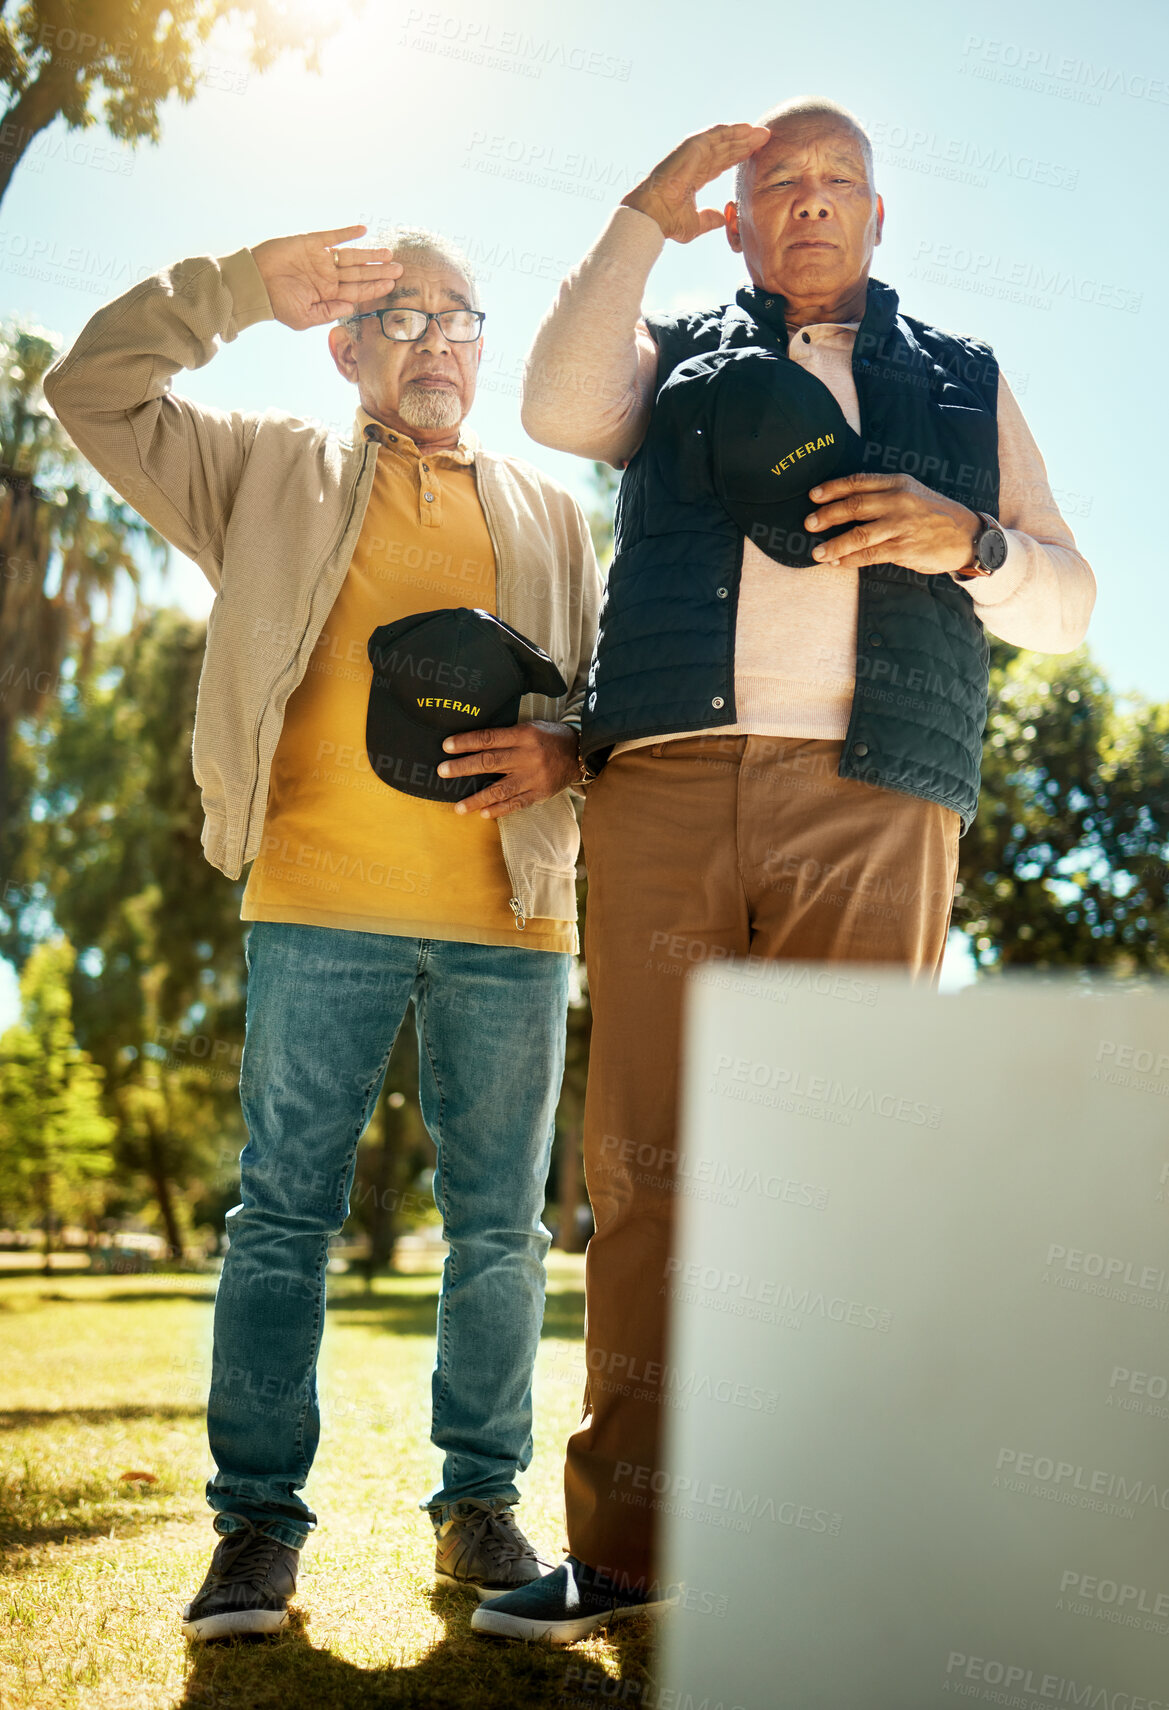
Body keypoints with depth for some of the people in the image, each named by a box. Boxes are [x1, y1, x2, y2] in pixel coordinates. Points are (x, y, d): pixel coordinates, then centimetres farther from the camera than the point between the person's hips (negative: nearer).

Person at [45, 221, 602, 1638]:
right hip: (319, 905, -1)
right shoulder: (276, 475, 15)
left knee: (498, 1223, 5)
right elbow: (93, 390, 9)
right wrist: (244, 289, 2)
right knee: (284, 1211, 0)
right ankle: (259, 1522, 8)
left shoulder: (548, 513, 20)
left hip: (509, 913, 2)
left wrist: (561, 752, -5)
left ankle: (480, 1504, 18)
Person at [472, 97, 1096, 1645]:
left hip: (874, 803, 0)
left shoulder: (964, 384, 26)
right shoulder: (680, 358, 27)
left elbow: (1067, 598, 18)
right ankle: (629, 1542, 1)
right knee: (648, 1161, -5)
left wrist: (968, 541, -2)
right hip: (666, 780, 1)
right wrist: (647, 216, 6)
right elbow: (561, 407, 4)